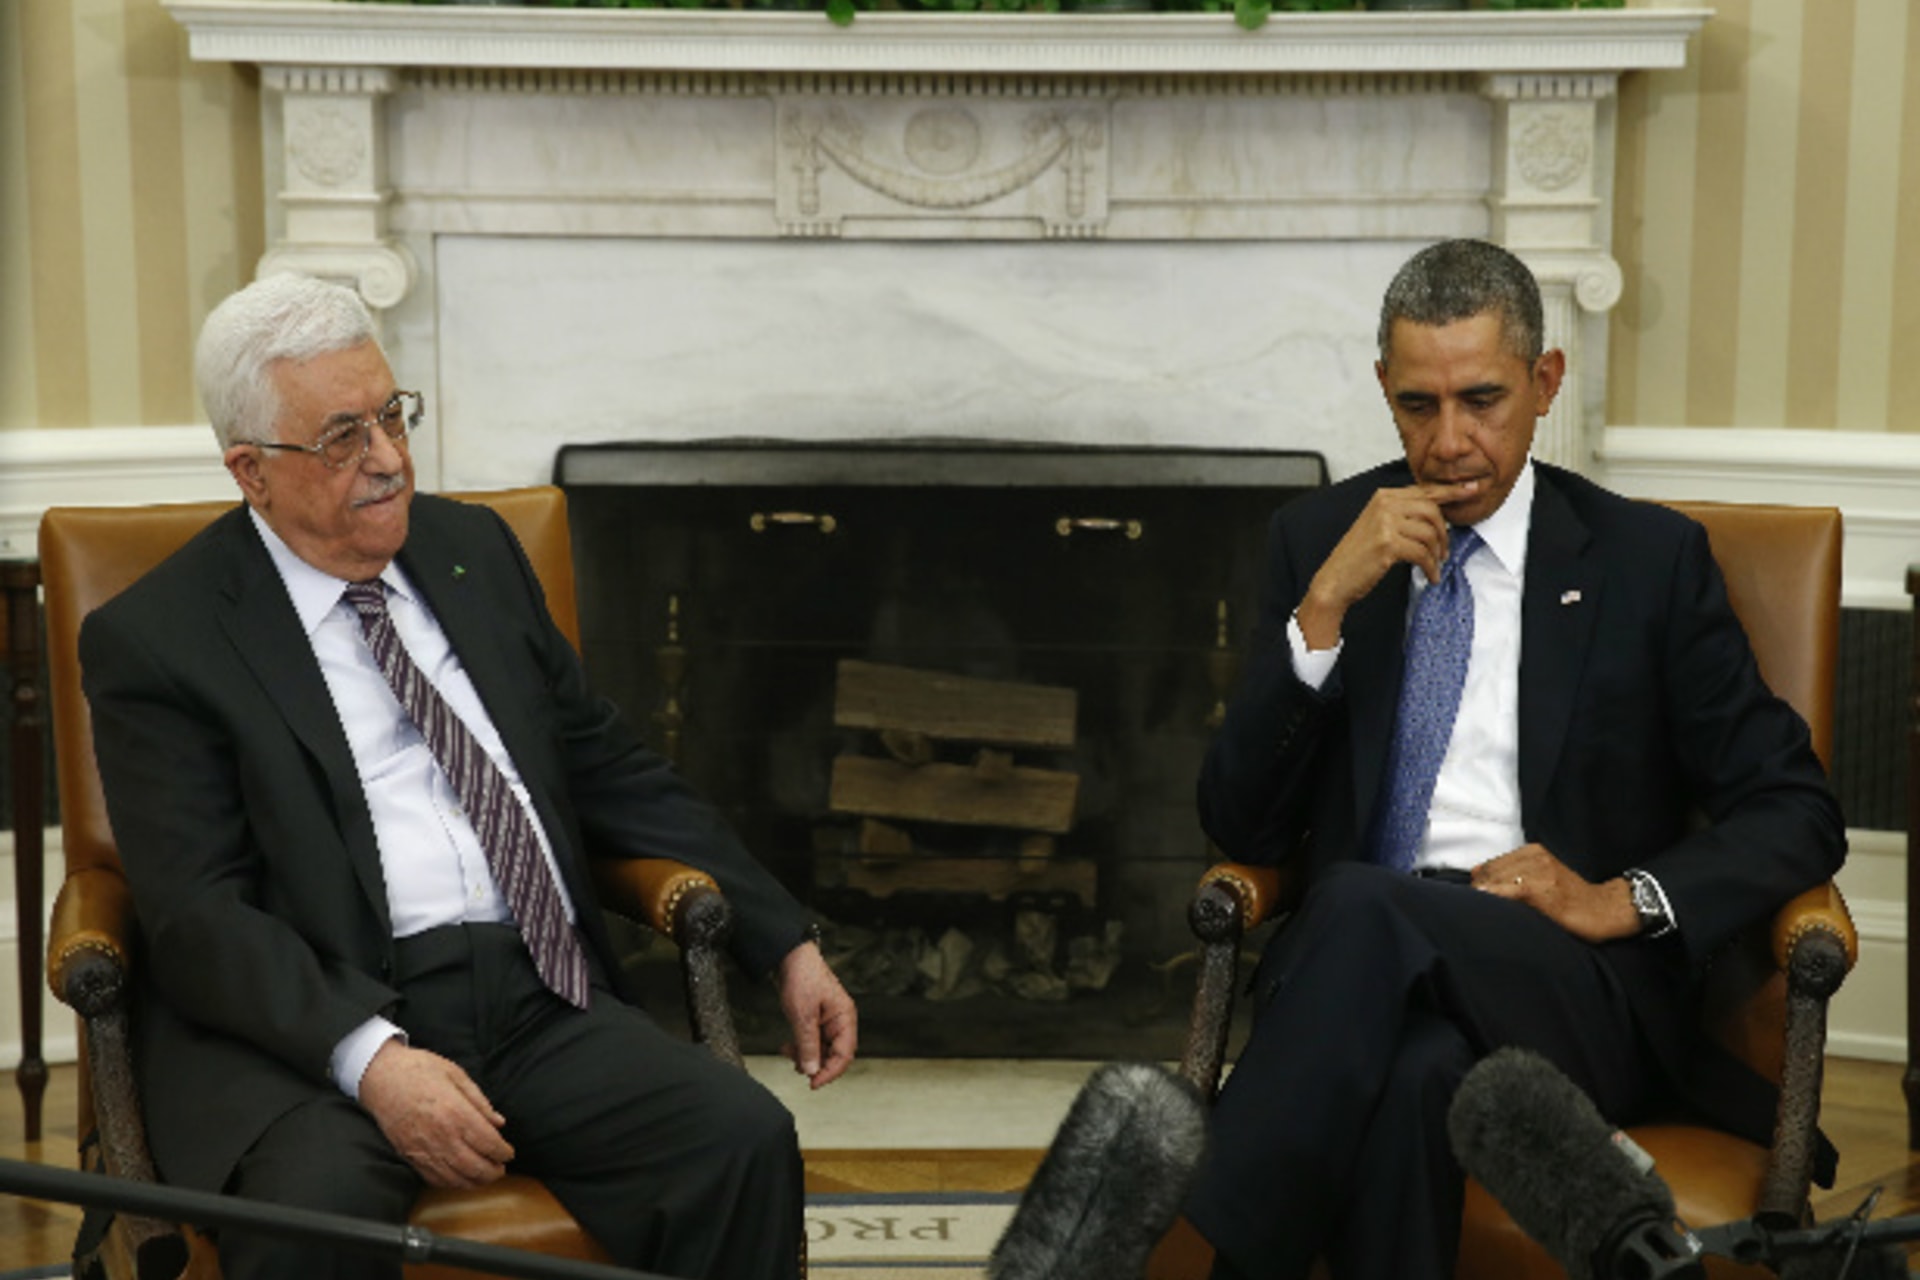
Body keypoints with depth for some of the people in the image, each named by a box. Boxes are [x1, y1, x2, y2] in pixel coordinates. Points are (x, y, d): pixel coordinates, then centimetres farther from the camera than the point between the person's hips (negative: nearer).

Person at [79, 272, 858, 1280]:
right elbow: (198, 914, -8)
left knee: (745, 1142, -22)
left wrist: (785, 943, 15)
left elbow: (612, 773, 23)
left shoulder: (473, 549, 18)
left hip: (541, 1001, 5)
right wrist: (371, 1058, -25)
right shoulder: (155, 639, 0)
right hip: (314, 1027, -4)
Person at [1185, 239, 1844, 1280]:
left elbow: (1798, 814, 9)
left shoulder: (1647, 558, 10)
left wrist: (1620, 900, -9)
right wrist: (1325, 603, -6)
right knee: (1410, 1074, -39)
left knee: (1365, 909, -35)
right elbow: (1239, 827, 6)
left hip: (1579, 989, -1)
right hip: (1353, 966, 1)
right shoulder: (1317, 540, 14)